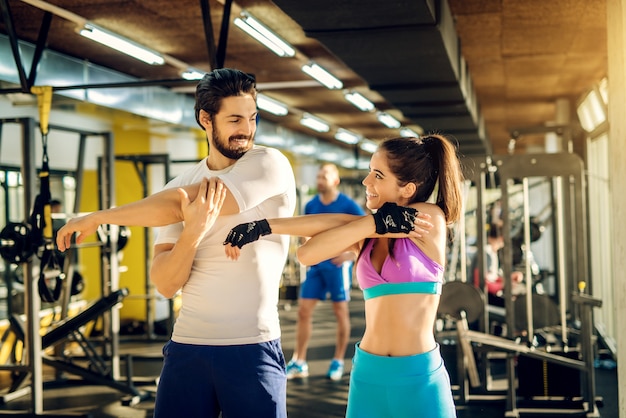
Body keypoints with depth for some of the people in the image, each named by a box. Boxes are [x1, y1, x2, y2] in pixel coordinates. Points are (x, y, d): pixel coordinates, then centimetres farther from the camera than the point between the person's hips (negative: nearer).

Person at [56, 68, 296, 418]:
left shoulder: (270, 165, -7)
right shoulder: (179, 186, 8)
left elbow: (178, 203, -14)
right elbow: (165, 284, 0)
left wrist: (96, 218, -5)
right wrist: (193, 231, -19)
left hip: (253, 349, -4)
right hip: (187, 346, 4)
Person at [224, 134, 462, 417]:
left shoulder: (432, 220, -6)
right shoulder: (366, 235, 8)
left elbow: (342, 223, -8)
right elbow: (308, 253, -9)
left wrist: (266, 226, -3)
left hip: (419, 379, -4)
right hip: (369, 375, 4)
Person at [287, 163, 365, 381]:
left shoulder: (347, 205, -8)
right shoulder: (311, 205, 6)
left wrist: (351, 253, -16)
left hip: (338, 264, -5)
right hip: (315, 264, 5)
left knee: (340, 312, 4)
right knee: (304, 311, 0)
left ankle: (338, 362, 16)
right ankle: (299, 362, 6)